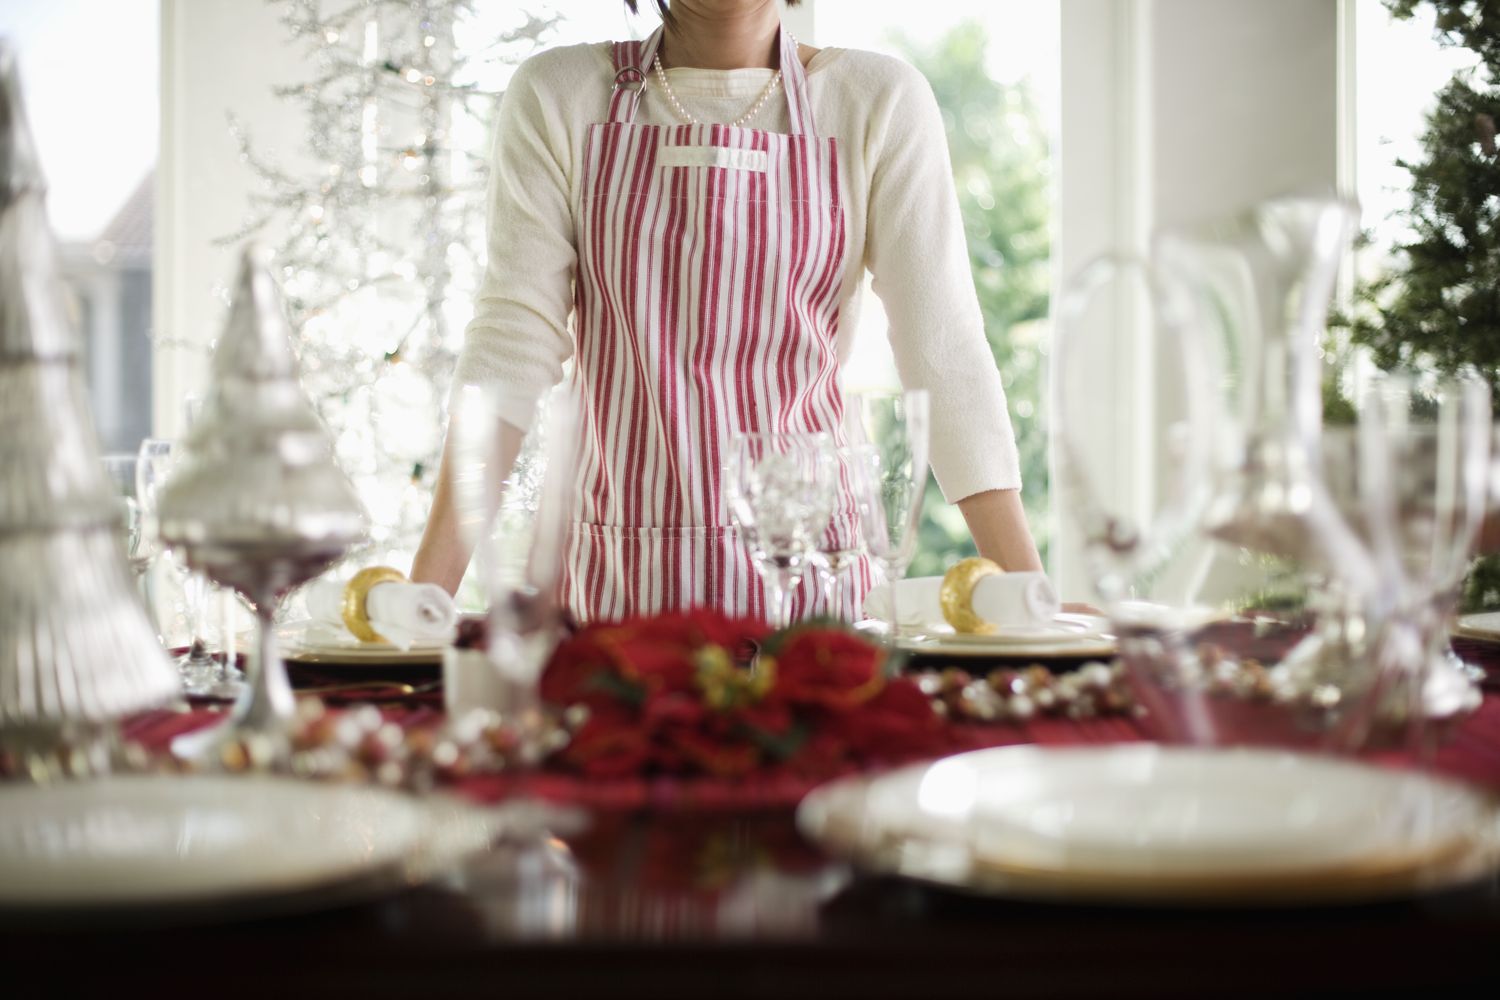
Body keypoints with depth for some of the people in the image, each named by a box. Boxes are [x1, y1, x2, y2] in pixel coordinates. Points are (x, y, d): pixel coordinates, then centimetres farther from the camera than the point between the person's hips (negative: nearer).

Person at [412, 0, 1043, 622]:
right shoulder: (555, 95, 1)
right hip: (612, 587, 0)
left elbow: (944, 349, -5)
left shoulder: (882, 101, 0)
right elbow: (515, 339, -5)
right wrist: (426, 591, -13)